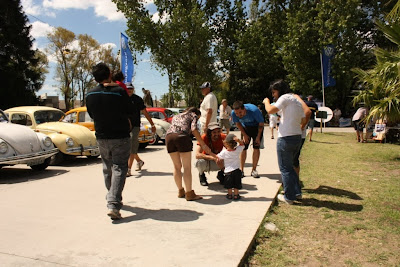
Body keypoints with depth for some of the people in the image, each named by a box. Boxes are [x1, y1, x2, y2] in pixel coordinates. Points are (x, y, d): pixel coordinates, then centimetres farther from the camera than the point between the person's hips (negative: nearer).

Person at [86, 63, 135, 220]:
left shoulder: (90, 95, -1)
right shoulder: (119, 92, -15)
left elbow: (92, 114, 12)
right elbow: (130, 110, -3)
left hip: (101, 137, 5)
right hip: (120, 137, -4)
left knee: (107, 169, 19)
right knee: (119, 168, -1)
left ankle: (112, 199, 34)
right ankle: (113, 205, -11)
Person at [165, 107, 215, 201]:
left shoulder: (176, 116, 38)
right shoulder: (193, 115, 21)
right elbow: (193, 129, 1)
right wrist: (203, 145, -2)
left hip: (169, 136, 6)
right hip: (182, 136, -5)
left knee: (177, 166, 16)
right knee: (187, 167, 0)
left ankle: (181, 191, 25)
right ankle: (189, 193, 1)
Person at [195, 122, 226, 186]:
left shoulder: (222, 137, -17)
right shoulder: (204, 138, -24)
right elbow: (197, 155, -35)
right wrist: (213, 158, -45)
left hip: (217, 163, 2)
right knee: (201, 162, -37)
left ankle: (221, 174, 6)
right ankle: (201, 175, 1)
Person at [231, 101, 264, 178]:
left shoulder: (254, 110, -36)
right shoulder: (233, 113, -26)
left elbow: (261, 123, -19)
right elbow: (238, 124, -4)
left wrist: (258, 137, -16)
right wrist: (245, 135, -8)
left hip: (256, 127, -2)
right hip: (245, 128, 2)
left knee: (256, 148, -10)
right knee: (243, 148, -7)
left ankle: (254, 170, 2)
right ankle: (241, 170, 2)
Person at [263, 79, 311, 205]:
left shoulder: (285, 98, -8)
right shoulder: (297, 99, 18)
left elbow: (270, 110, -20)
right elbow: (304, 119, 20)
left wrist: (266, 101, -2)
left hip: (286, 138, -9)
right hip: (297, 137, 9)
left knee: (285, 168, 2)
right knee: (290, 166, 22)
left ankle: (289, 197, 10)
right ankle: (297, 192, 27)